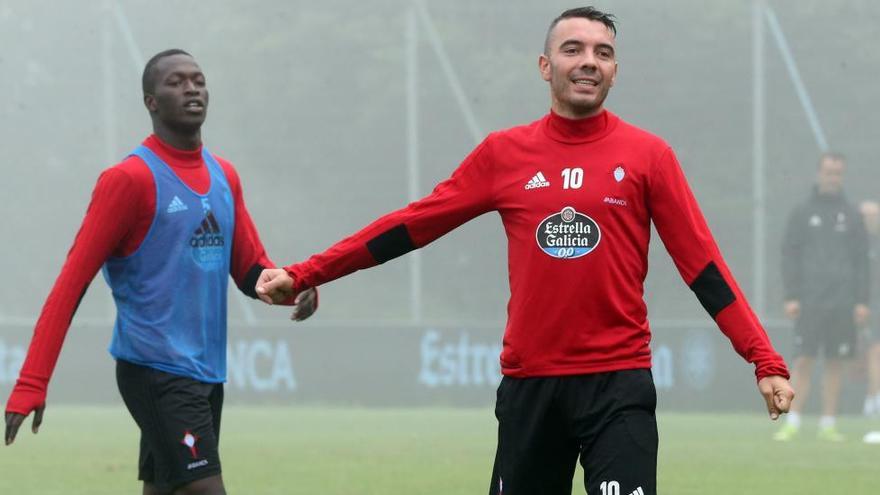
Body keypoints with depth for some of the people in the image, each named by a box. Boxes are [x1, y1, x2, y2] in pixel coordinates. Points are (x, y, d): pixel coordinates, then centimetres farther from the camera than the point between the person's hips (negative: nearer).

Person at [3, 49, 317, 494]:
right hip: (156, 371, -7)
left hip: (208, 374, 7)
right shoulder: (130, 178, -9)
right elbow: (73, 282, -10)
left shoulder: (224, 177, 13)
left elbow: (250, 270, 18)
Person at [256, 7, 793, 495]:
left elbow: (703, 265, -2)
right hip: (529, 383, 2)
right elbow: (412, 226, 8)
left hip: (619, 382, -2)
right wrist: (303, 275, 5)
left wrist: (766, 362, -10)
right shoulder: (504, 153, 5)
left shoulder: (647, 154, 0)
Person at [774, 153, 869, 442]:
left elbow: (861, 260, 10)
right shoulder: (802, 213, 6)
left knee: (835, 363, 3)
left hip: (843, 301, 2)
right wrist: (791, 296, -5)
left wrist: (862, 301, 2)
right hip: (810, 300, -2)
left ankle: (828, 424, 7)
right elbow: (789, 256, 4)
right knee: (803, 361, -6)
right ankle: (793, 423, -4)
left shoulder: (851, 215, 10)